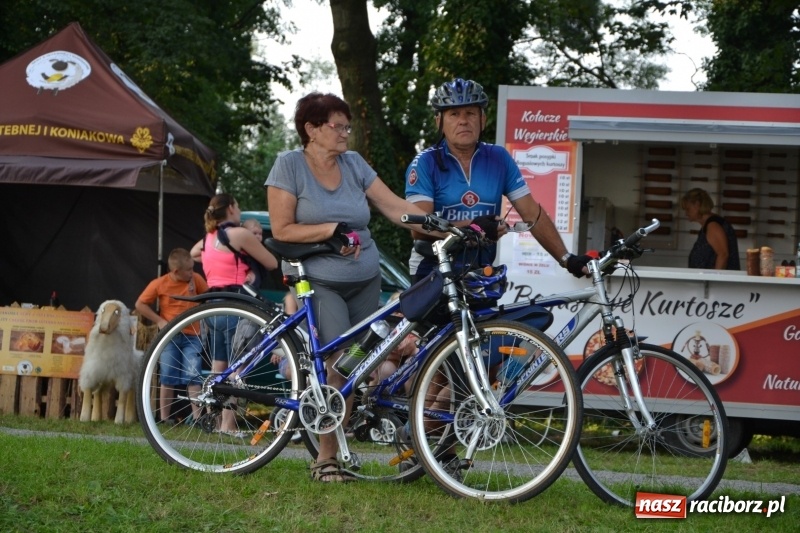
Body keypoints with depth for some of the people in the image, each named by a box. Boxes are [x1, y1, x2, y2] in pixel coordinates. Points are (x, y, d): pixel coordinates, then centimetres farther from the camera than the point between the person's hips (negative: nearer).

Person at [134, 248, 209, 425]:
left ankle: (196, 415, -7)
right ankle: (164, 417, 9)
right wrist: (159, 320, -7)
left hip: (191, 336, 1)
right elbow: (140, 305, 0)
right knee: (168, 378, 2)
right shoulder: (159, 284, -8)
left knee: (193, 376, -7)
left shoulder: (196, 279, -3)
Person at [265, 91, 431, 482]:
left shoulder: (353, 164, 6)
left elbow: (396, 207, 1)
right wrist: (333, 230, -20)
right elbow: (282, 230, -9)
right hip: (319, 282, -5)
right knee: (340, 362, -19)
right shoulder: (290, 165, -6)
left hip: (365, 281, 5)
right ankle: (326, 457, -9)